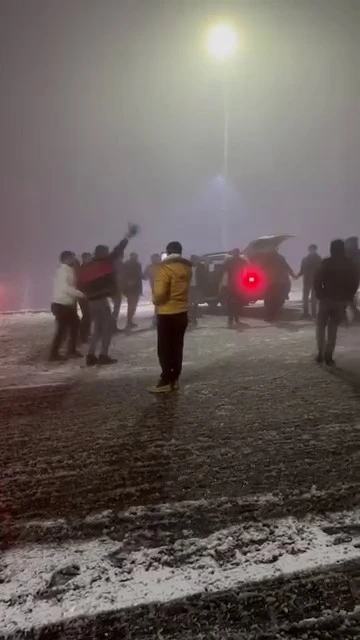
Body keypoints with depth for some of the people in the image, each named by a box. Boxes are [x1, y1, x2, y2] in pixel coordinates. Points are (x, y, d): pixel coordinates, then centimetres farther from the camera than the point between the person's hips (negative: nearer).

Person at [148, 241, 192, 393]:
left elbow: (159, 293, -21)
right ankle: (174, 379, 16)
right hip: (182, 312, 7)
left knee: (165, 349, 0)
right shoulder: (186, 267, 5)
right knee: (177, 347, 12)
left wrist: (155, 300, -3)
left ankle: (166, 381, 1)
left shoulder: (165, 268, -17)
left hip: (167, 314, -7)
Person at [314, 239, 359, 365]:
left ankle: (321, 352, 1)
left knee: (321, 325, 12)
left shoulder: (327, 262, -7)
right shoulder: (350, 264, 4)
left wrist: (320, 295, 0)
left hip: (327, 298, -3)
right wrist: (348, 297, 10)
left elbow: (317, 280, -11)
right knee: (333, 327, 11)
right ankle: (328, 355, 5)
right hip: (341, 300, 3)